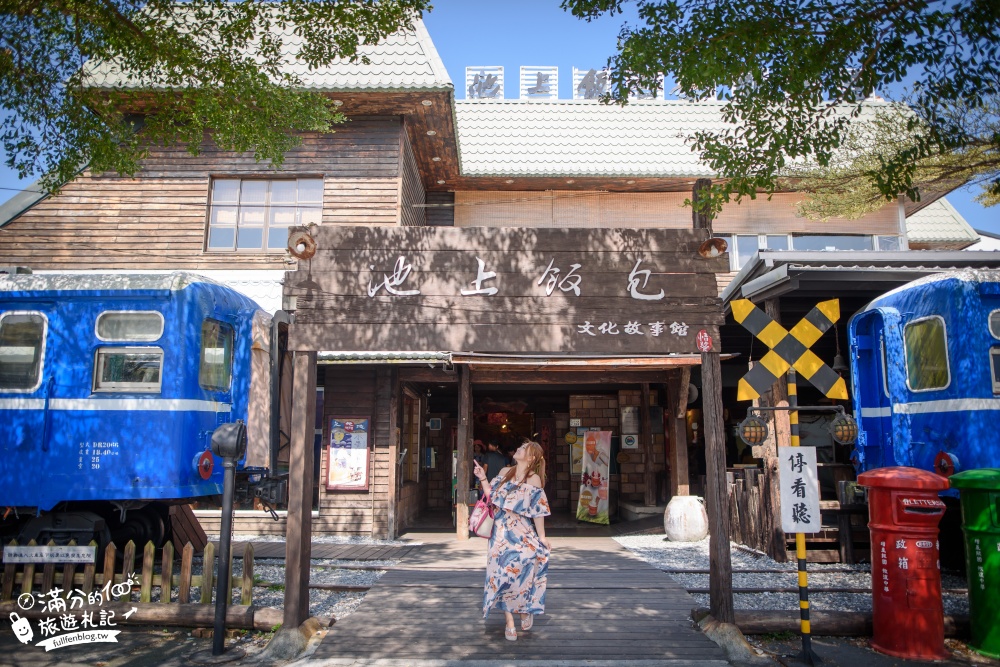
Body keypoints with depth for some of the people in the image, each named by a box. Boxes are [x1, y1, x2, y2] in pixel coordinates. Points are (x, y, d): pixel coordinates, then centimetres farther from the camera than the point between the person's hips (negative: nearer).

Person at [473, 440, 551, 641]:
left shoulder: (534, 479, -6)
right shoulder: (505, 472, 7)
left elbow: (538, 511, -6)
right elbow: (492, 496, 12)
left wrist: (541, 536, -7)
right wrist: (483, 479, 2)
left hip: (522, 532, -4)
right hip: (502, 531, 4)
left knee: (523, 572, -9)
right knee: (503, 573, 2)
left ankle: (526, 612, 21)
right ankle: (509, 623, 13)